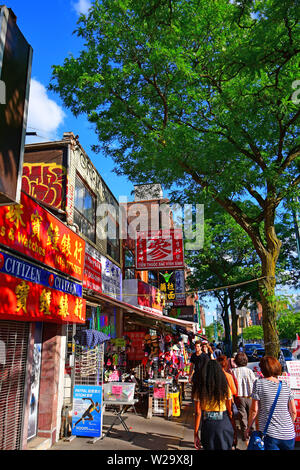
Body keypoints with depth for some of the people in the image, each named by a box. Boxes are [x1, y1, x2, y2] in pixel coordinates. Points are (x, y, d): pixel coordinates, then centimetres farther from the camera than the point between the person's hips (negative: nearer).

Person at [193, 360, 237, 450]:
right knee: (226, 448, 19)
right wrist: (234, 431, 8)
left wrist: (196, 434, 2)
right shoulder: (225, 388, -7)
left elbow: (198, 413, -6)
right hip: (224, 425, 0)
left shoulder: (200, 390, -7)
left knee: (208, 447, 19)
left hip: (207, 425, 0)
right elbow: (230, 412, -3)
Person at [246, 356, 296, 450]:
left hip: (269, 435, -4)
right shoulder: (285, 385, 3)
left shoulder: (259, 383, -7)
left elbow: (254, 409, -7)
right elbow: (293, 412, 6)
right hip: (289, 435, 4)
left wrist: (249, 427, 6)